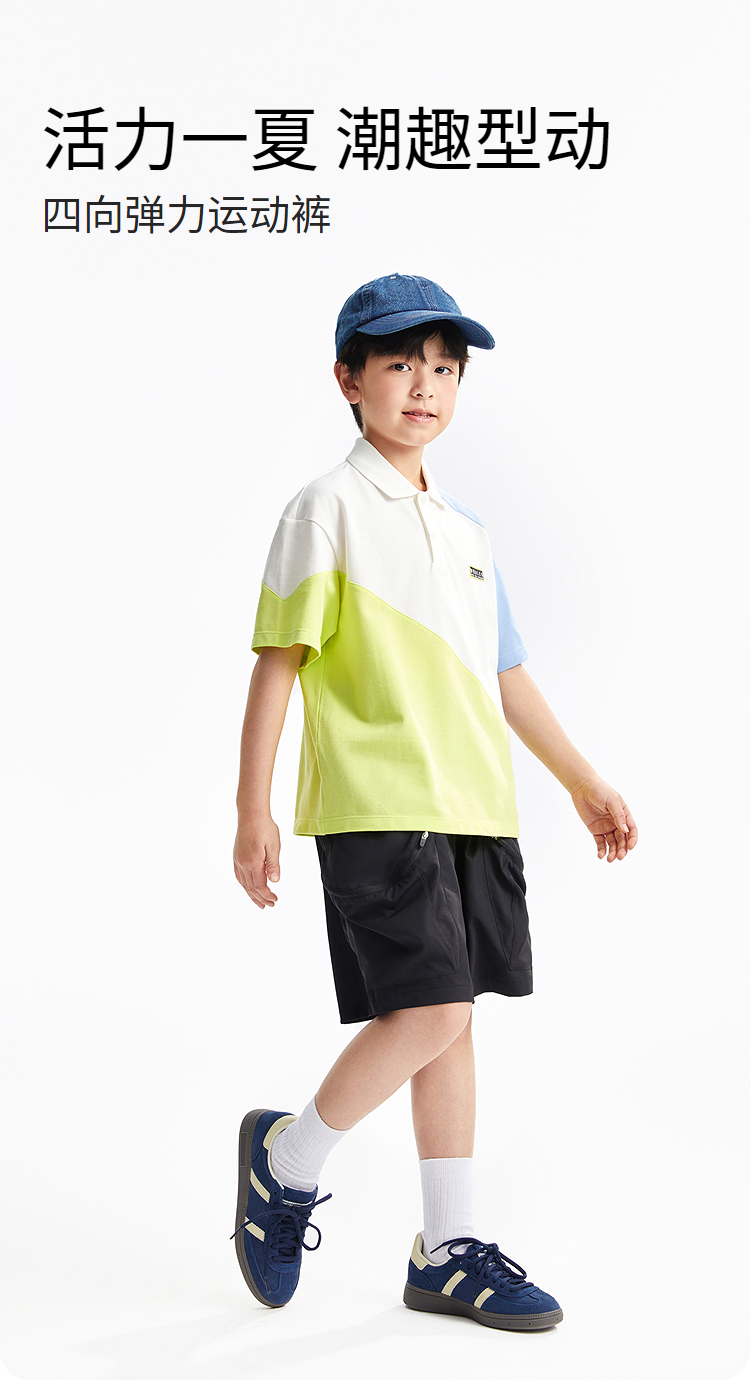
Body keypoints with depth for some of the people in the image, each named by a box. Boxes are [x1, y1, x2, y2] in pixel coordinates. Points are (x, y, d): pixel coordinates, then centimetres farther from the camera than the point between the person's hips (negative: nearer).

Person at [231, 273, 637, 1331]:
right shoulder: (329, 509, -2)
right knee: (429, 1015, -14)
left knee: (450, 1022, 9)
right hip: (378, 808, -7)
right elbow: (278, 662, -6)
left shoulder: (466, 530, 19)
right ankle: (285, 1159, 10)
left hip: (473, 809, 7)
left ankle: (448, 1251, 19)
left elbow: (506, 675, 23)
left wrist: (586, 784, 21)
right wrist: (253, 814, -11)